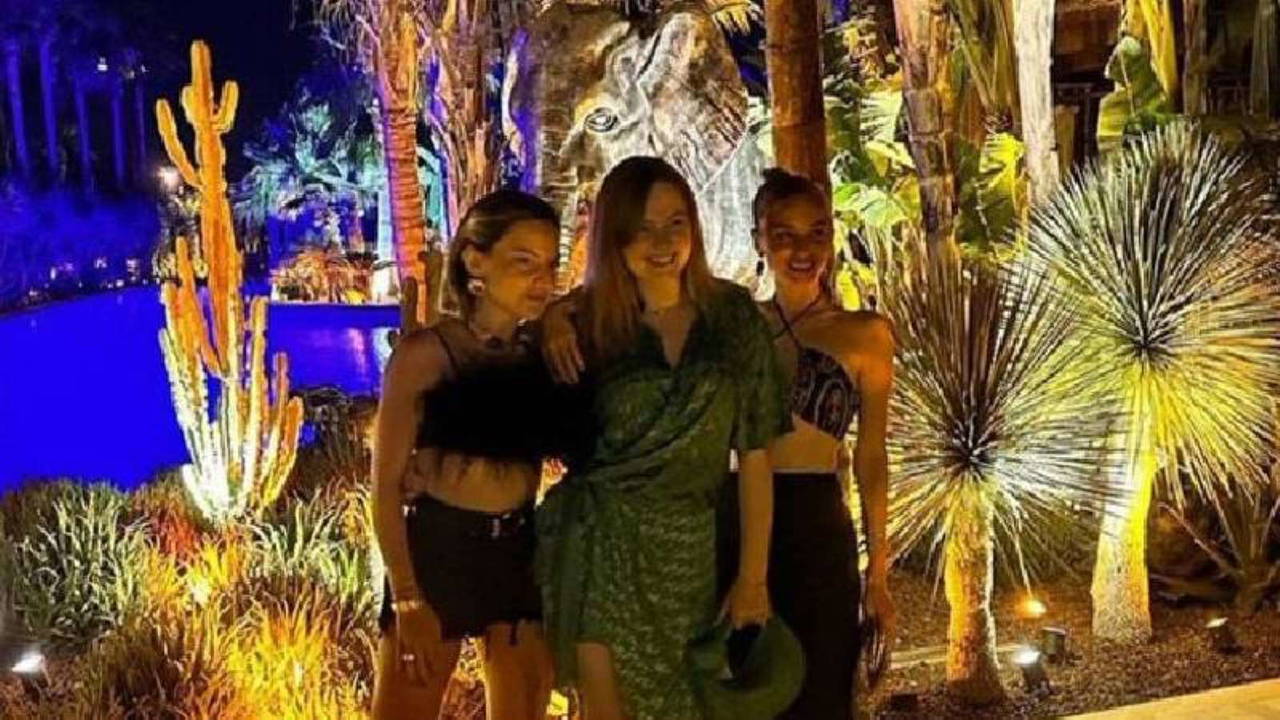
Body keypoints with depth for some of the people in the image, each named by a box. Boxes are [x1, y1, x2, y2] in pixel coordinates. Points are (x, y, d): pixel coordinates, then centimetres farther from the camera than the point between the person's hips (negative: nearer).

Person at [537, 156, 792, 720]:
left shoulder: (733, 314, -3)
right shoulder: (587, 321, -3)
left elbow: (755, 455, -2)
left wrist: (753, 576, -4)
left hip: (693, 553, 1)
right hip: (602, 549, -1)